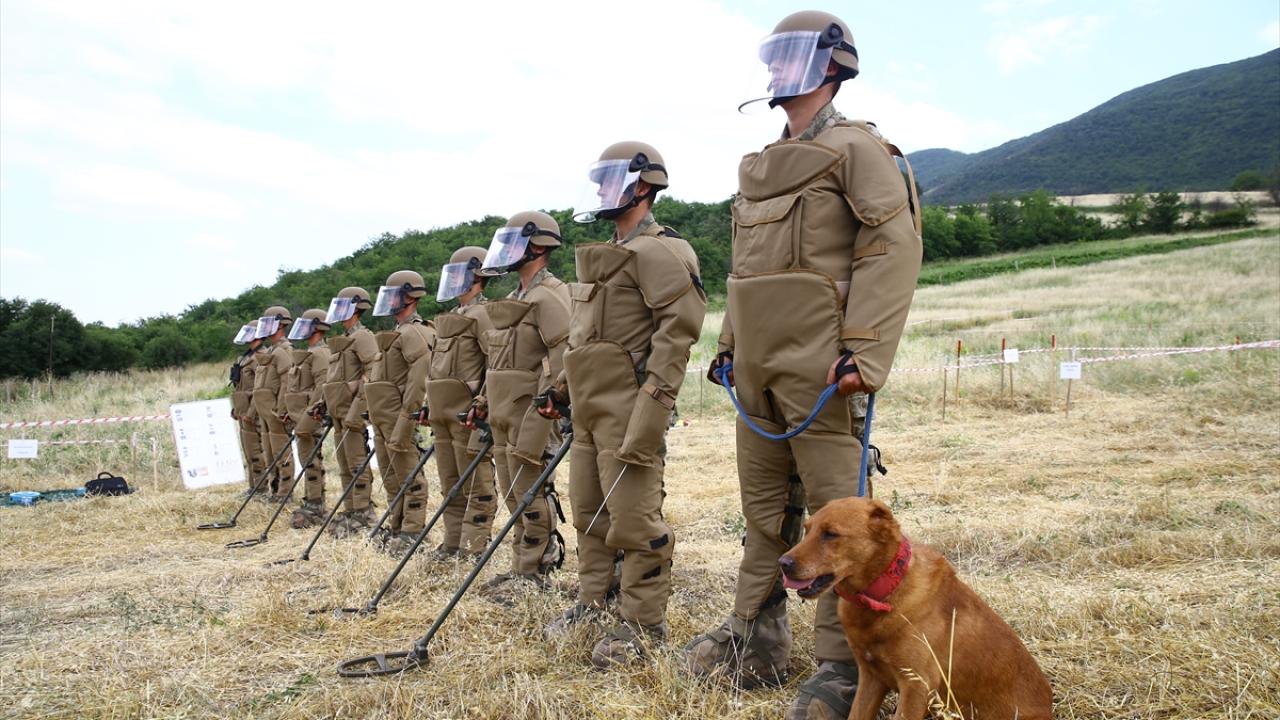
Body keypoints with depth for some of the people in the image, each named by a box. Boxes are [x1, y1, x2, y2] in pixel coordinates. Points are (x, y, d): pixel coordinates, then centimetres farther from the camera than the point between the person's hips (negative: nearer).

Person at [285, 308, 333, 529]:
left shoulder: (319, 354, -13)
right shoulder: (309, 353, 20)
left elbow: (322, 386, -22)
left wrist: (309, 415, -25)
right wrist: (295, 415, 21)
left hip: (311, 415, -10)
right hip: (302, 416, 10)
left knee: (311, 459, -9)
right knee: (310, 459, 12)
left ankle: (314, 507, -6)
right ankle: (312, 504, 16)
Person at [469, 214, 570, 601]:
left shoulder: (549, 297, -12)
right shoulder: (515, 298, 19)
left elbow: (564, 356, -21)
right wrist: (485, 401, 18)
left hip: (531, 413, -10)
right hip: (504, 413, 10)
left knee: (532, 493, -4)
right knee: (514, 494, 14)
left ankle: (535, 572, 5)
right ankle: (523, 566, 23)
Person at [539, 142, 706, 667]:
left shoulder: (657, 251, -10)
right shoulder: (604, 257, 22)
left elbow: (678, 327, -19)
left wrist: (655, 398, -24)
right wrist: (563, 388, 21)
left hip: (628, 407, -10)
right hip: (590, 407, 10)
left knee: (633, 517, -6)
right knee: (587, 510, 16)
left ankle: (644, 622, 5)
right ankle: (592, 601, 29)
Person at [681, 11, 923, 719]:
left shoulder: (857, 148, -3)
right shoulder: (759, 165, 21)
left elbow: (895, 246, -13)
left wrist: (865, 352, -21)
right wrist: (729, 342, 18)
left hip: (814, 361, -8)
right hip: (757, 362, 8)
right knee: (762, 501, 14)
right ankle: (755, 635, 25)